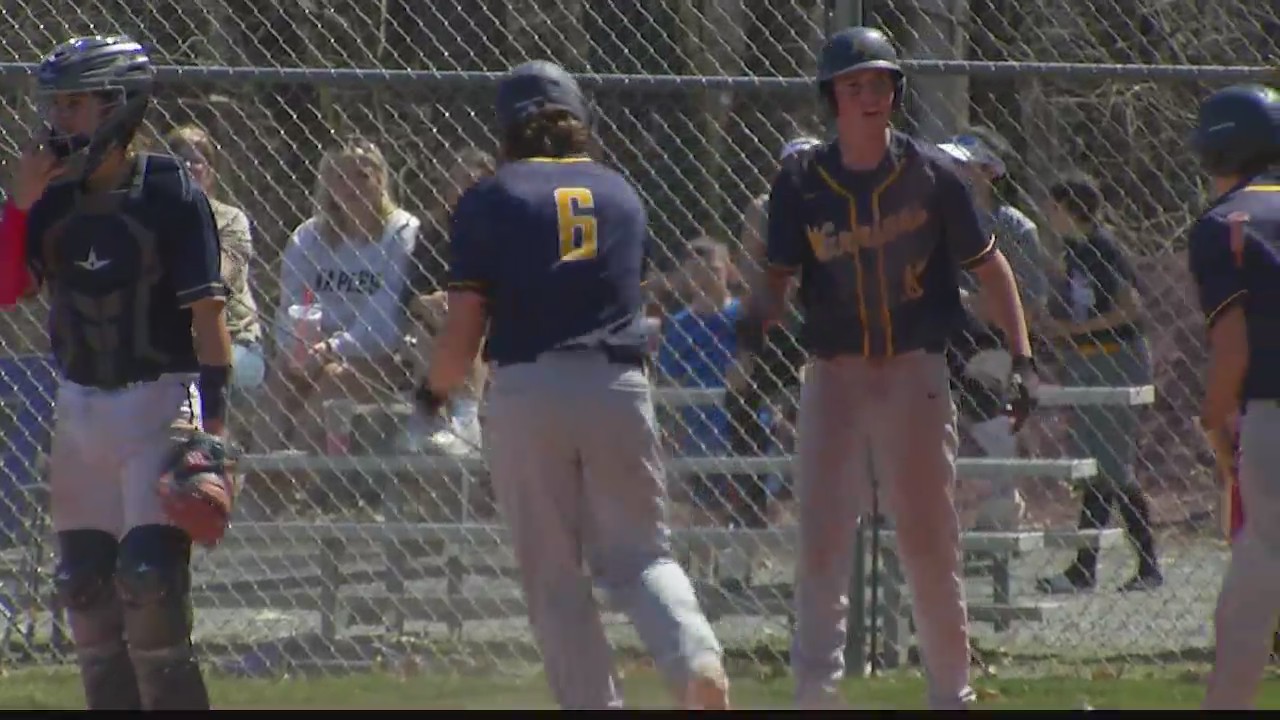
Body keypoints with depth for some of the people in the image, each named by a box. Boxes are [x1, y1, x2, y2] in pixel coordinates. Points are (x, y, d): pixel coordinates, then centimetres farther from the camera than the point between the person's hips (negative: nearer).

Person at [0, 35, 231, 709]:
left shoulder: (170, 194, -9)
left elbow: (207, 309, -10)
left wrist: (213, 416, -15)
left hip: (157, 404, -6)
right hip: (79, 407, 6)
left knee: (149, 577, -15)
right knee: (83, 582, 6)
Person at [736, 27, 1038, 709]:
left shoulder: (931, 175, -3)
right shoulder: (801, 185, -1)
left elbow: (988, 266, 3)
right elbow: (780, 274, -2)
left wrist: (1022, 358, -4)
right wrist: (759, 313, -26)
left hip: (915, 375, -1)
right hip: (833, 377, 1)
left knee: (930, 542, 3)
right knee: (821, 539, -5)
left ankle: (951, 692, 13)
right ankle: (816, 690, -4)